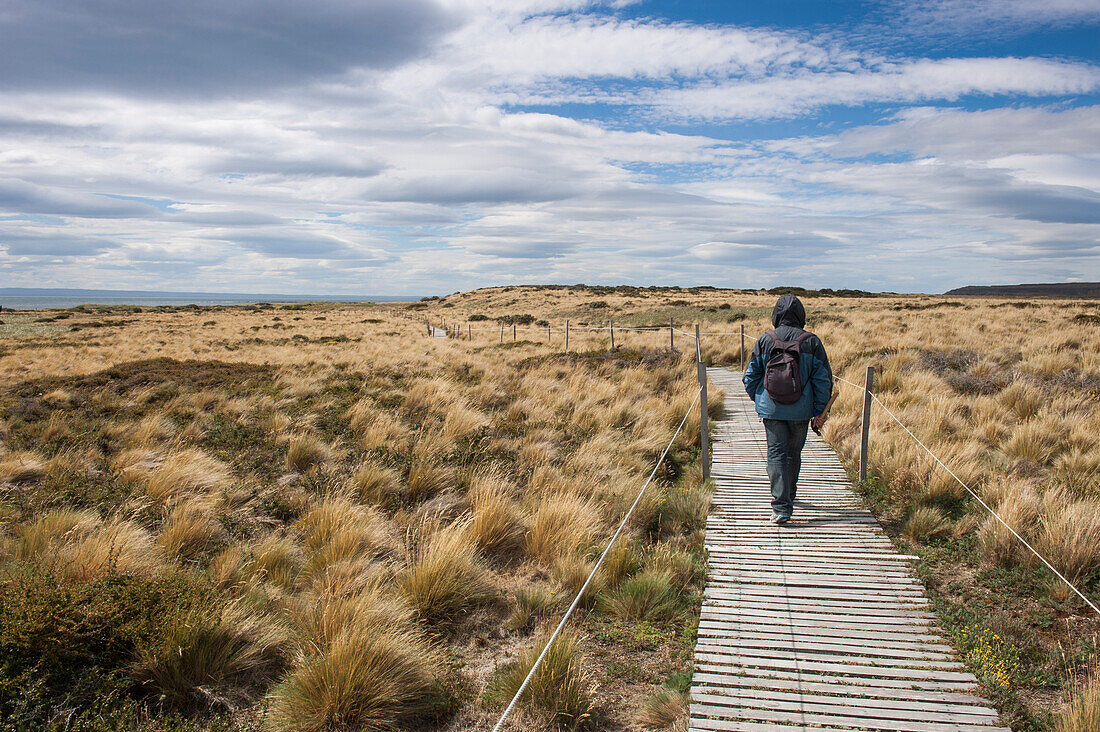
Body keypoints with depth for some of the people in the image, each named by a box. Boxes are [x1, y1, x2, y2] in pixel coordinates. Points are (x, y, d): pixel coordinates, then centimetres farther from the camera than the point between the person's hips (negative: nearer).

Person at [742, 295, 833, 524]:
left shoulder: (764, 341, -2)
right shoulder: (812, 342, -3)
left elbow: (750, 376, 4)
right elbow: (823, 379, -2)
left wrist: (759, 400, 18)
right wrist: (819, 411, 5)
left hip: (772, 409, -1)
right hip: (801, 410, 1)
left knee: (777, 454, -1)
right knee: (794, 453, 18)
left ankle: (782, 507, -10)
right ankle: (788, 494, 38)